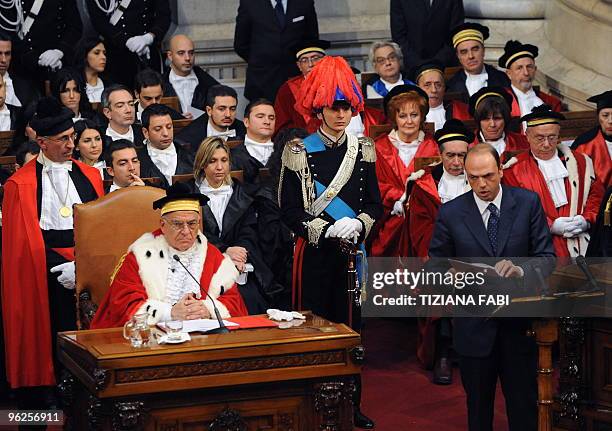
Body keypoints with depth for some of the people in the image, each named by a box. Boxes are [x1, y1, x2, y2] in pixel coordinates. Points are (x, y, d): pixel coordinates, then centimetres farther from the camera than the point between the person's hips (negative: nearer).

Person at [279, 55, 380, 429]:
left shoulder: (363, 150, 5)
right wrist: (325, 229, -18)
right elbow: (290, 209, -6)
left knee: (350, 323, 8)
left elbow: (375, 204, 7)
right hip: (314, 252, -3)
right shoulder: (300, 152, -4)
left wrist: (358, 224, -13)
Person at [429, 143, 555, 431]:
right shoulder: (450, 213, -2)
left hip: (520, 323, 0)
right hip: (474, 326, 0)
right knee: (478, 405, 14)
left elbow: (546, 256, -3)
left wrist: (521, 270, -24)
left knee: (524, 406, 8)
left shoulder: (528, 203, -2)